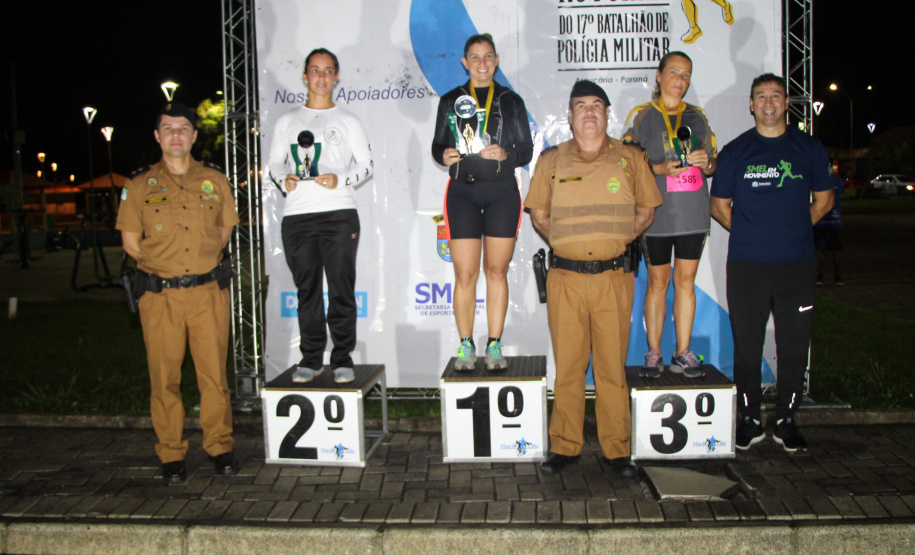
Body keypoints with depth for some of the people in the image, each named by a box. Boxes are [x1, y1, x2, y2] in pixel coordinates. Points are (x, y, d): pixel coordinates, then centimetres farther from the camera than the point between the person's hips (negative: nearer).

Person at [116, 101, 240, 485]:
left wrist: (204, 261, 8)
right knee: (164, 377, 3)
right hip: (160, 295, 0)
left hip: (209, 291, 1)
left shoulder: (215, 181, 8)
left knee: (214, 373, 2)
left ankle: (219, 446, 17)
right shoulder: (139, 185, 5)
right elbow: (130, 240, 10)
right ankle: (171, 455, 16)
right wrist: (162, 266, 5)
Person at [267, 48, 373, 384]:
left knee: (341, 288, -4)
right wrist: (283, 178, -3)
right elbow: (274, 162, 19)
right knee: (307, 289, 4)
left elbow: (366, 165, 9)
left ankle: (343, 359, 6)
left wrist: (341, 179, -9)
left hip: (339, 213, -2)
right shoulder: (287, 121, 19)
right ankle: (311, 359, 13)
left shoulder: (347, 121, 13)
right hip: (296, 215, 2)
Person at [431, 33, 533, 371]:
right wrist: (443, 155, -10)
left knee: (497, 270, 2)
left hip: (502, 192, 0)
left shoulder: (511, 101, 11)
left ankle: (494, 345, 11)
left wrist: (506, 154, -13)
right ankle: (465, 346, 8)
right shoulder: (451, 101, 11)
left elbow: (527, 150, 8)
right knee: (465, 274, -5)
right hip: (462, 191, 0)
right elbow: (438, 145, 13)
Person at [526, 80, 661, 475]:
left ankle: (615, 450, 14)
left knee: (613, 365, 3)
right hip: (565, 277, 0)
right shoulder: (551, 160, 8)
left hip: (613, 277, 0)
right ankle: (565, 447, 16)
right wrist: (564, 241, 5)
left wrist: (618, 238, 3)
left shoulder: (631, 158, 7)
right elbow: (538, 213, 15)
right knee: (567, 365, 5)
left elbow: (646, 210, 14)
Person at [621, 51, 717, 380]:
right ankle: (654, 353, 10)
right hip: (657, 212, -3)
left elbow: (714, 164, 18)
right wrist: (661, 169, -16)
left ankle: (683, 353, 12)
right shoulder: (641, 116, 4)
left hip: (693, 211, 3)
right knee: (658, 282, 1)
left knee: (686, 280, 4)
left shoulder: (697, 116, 14)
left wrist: (705, 162, -5)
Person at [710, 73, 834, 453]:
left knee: (794, 347, 5)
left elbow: (823, 199, 16)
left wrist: (792, 231, 7)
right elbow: (719, 205, 11)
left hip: (797, 264, 1)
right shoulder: (735, 151, 6)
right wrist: (750, 234, 4)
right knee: (747, 347, 3)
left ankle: (786, 421, 18)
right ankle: (750, 420, 16)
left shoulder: (809, 148, 9)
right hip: (746, 265, -1)